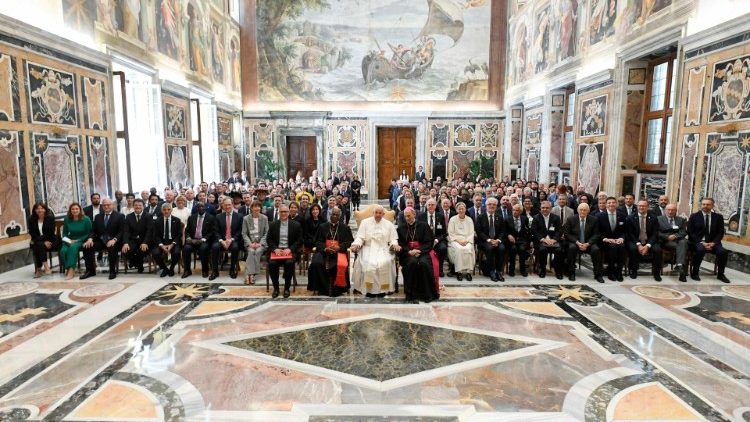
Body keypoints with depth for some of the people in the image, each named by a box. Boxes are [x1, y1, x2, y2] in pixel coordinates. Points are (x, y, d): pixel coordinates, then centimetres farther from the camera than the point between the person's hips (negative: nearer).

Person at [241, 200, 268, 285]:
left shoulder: (264, 218, 5)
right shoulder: (246, 218, 4)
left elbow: (266, 233, 3)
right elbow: (244, 233, 3)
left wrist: (260, 243, -10)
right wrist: (250, 243, -12)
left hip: (261, 242, 0)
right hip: (250, 242, 0)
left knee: (258, 251, -30)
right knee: (251, 251, -30)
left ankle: (250, 274, -28)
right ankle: (249, 274, -33)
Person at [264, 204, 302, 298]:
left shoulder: (296, 225, 5)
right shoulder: (272, 225, 11)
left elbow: (299, 241, 1)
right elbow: (269, 239, 7)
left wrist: (290, 249, -14)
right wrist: (275, 249, -11)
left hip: (290, 251, -1)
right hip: (276, 250, 2)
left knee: (289, 263, -32)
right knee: (271, 263, -28)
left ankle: (287, 288, -11)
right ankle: (276, 287, -6)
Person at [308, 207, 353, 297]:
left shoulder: (345, 228, 14)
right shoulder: (322, 227, 17)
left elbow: (349, 241, 6)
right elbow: (318, 241, 11)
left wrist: (338, 247, -12)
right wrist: (325, 248, -10)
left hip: (339, 251, -1)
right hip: (324, 251, 2)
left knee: (341, 265, -33)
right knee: (316, 264, -29)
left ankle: (337, 288, -13)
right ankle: (323, 288, -14)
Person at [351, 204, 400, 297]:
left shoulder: (389, 224, 14)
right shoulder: (365, 222, 10)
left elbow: (393, 239, 12)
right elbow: (360, 237, 4)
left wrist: (394, 244, -10)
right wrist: (356, 245, -16)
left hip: (383, 250, 1)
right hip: (368, 249, 0)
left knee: (384, 262, -30)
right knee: (369, 263, -31)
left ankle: (383, 288, -19)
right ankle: (368, 288, -20)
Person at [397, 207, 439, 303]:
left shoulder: (423, 226, 10)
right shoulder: (401, 228, 15)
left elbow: (428, 242, 3)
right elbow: (400, 244, 6)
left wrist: (419, 251, -14)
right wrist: (409, 251, -13)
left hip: (422, 251, -1)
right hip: (408, 253, 1)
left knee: (424, 263, -33)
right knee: (412, 262, -33)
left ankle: (428, 294, -22)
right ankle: (413, 294, -28)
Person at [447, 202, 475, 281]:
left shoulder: (469, 220, 13)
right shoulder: (452, 219, 8)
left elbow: (471, 233, 8)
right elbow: (451, 233, 2)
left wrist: (466, 241, -10)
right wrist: (458, 240, -12)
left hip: (467, 241, 1)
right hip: (455, 240, -1)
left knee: (468, 249, -32)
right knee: (459, 249, -34)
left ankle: (468, 271, -28)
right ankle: (459, 271, -29)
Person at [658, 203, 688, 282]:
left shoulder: (681, 220, 21)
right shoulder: (659, 219, 12)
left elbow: (683, 232, 8)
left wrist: (675, 236, -12)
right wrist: (667, 237, -14)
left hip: (678, 240, 2)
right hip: (666, 241, -2)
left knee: (683, 242, -34)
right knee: (677, 246, -33)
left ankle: (680, 265, -47)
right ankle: (682, 270, -35)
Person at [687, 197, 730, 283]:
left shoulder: (718, 217, 9)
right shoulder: (694, 216, 3)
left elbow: (720, 233, 6)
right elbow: (690, 232, -3)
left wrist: (713, 243, -12)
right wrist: (701, 242, -15)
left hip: (712, 242, 3)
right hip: (697, 242, -3)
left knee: (722, 251, -25)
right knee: (700, 249, -35)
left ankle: (720, 274, -4)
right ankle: (694, 273, -19)